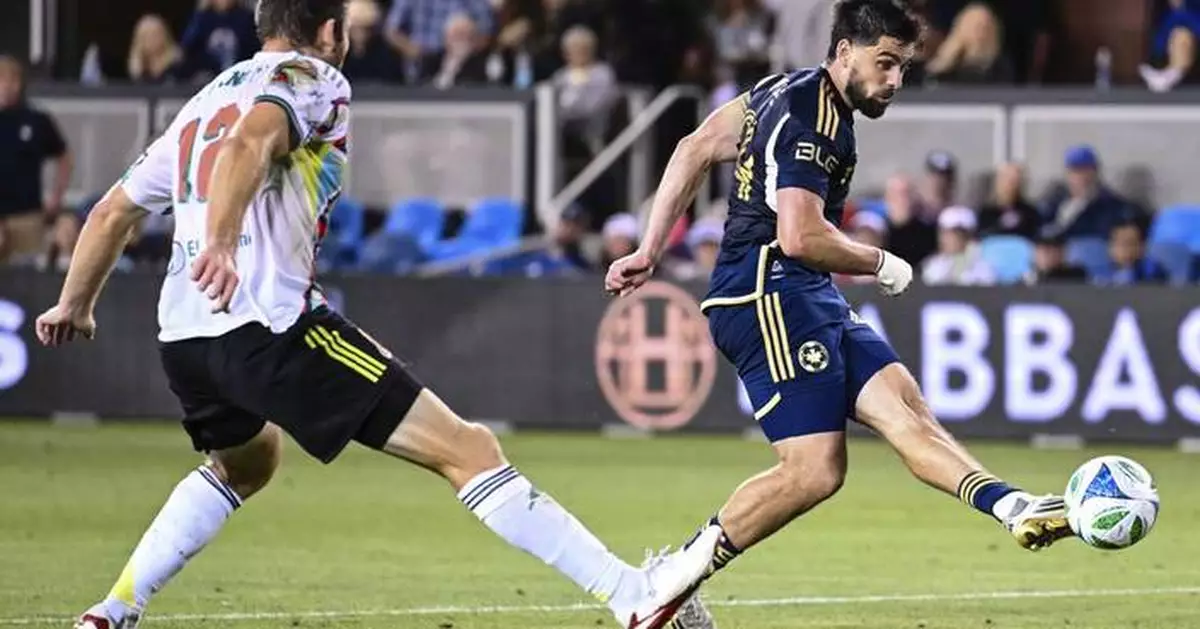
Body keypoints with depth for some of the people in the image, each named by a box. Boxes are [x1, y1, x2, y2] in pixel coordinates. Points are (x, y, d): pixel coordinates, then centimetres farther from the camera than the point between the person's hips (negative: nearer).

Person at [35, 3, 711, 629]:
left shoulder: (204, 102, 26)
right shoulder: (314, 81, 2)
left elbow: (112, 213, 31)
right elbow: (247, 145, -19)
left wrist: (76, 306, 45)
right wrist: (222, 245, -34)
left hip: (182, 337, 8)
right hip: (269, 325, -8)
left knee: (244, 466, 39)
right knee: (466, 449, -9)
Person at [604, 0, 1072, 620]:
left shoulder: (789, 92, 19)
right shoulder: (810, 119, -13)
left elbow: (695, 150, 24)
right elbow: (799, 237, -22)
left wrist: (650, 249, 27)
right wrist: (881, 264, -5)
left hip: (804, 300, 10)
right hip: (768, 294, -10)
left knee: (903, 405, -10)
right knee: (815, 470, -17)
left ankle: (1013, 508, -29)